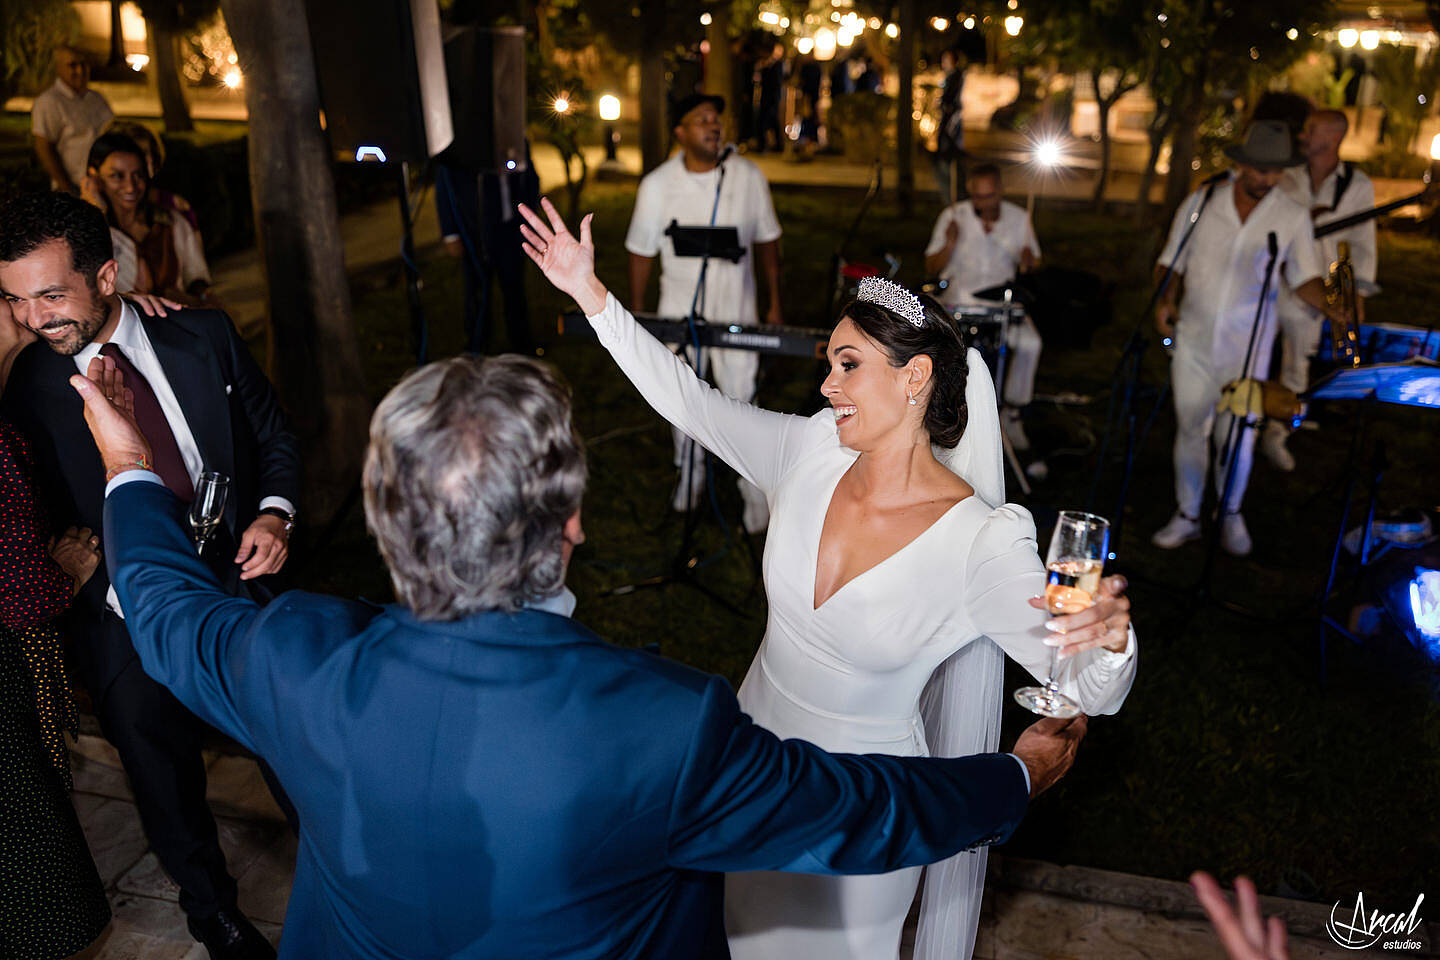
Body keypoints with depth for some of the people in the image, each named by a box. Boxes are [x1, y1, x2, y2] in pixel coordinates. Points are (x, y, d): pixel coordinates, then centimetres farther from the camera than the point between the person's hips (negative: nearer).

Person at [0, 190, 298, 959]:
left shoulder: (204, 338, -7)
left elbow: (275, 440, 3)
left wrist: (274, 513, -16)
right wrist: (114, 586, -19)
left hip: (239, 582, 1)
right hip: (129, 629, -1)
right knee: (169, 794, 15)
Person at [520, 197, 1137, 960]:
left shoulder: (981, 541, -26)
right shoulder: (812, 454, -13)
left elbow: (1090, 690, -25)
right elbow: (690, 400, -6)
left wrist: (1110, 638, -49)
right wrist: (591, 293, -7)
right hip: (755, 754, 4)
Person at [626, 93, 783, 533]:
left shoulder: (748, 176, -5)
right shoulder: (657, 184, -7)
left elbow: (767, 241, 4)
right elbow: (641, 252, 0)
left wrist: (774, 303, 4)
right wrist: (636, 315, 1)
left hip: (736, 312, -1)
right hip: (679, 311, 1)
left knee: (742, 403, -1)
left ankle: (756, 492, 13)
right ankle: (689, 476, 36)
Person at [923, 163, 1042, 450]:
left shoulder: (1019, 219, 4)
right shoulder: (953, 216, -2)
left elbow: (1032, 264, 14)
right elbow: (931, 269, -2)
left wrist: (1027, 262, -12)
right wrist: (950, 244, -22)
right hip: (958, 300, -1)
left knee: (1031, 343, -26)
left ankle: (1012, 414, -6)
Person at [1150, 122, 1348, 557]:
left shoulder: (1293, 217, -1)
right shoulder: (1201, 202, -1)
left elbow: (1304, 277, 2)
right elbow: (1171, 261, 6)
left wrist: (1336, 310, -15)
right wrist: (1165, 299, -11)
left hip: (1248, 346, 0)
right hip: (1193, 338, 1)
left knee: (1238, 436, 4)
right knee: (1190, 428, 6)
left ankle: (1231, 515, 27)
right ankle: (1186, 517, 21)